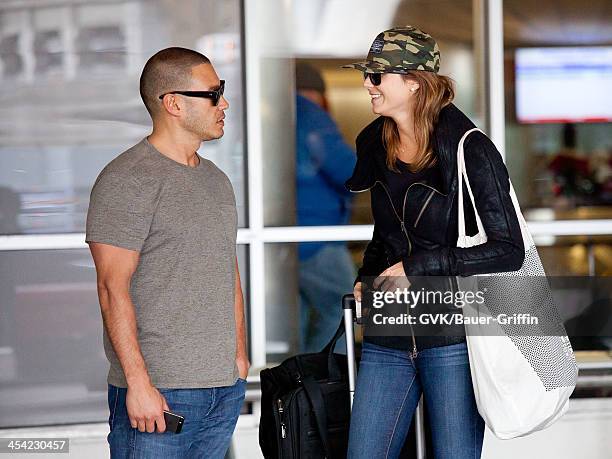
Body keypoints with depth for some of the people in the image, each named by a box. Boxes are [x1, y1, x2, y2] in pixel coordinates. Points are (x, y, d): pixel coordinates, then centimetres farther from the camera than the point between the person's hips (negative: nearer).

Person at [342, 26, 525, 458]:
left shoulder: (470, 150, -12)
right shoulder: (376, 144, 8)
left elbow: (509, 250, -14)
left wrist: (417, 267, -15)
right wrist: (367, 277, 8)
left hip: (453, 337, -6)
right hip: (388, 337, 6)